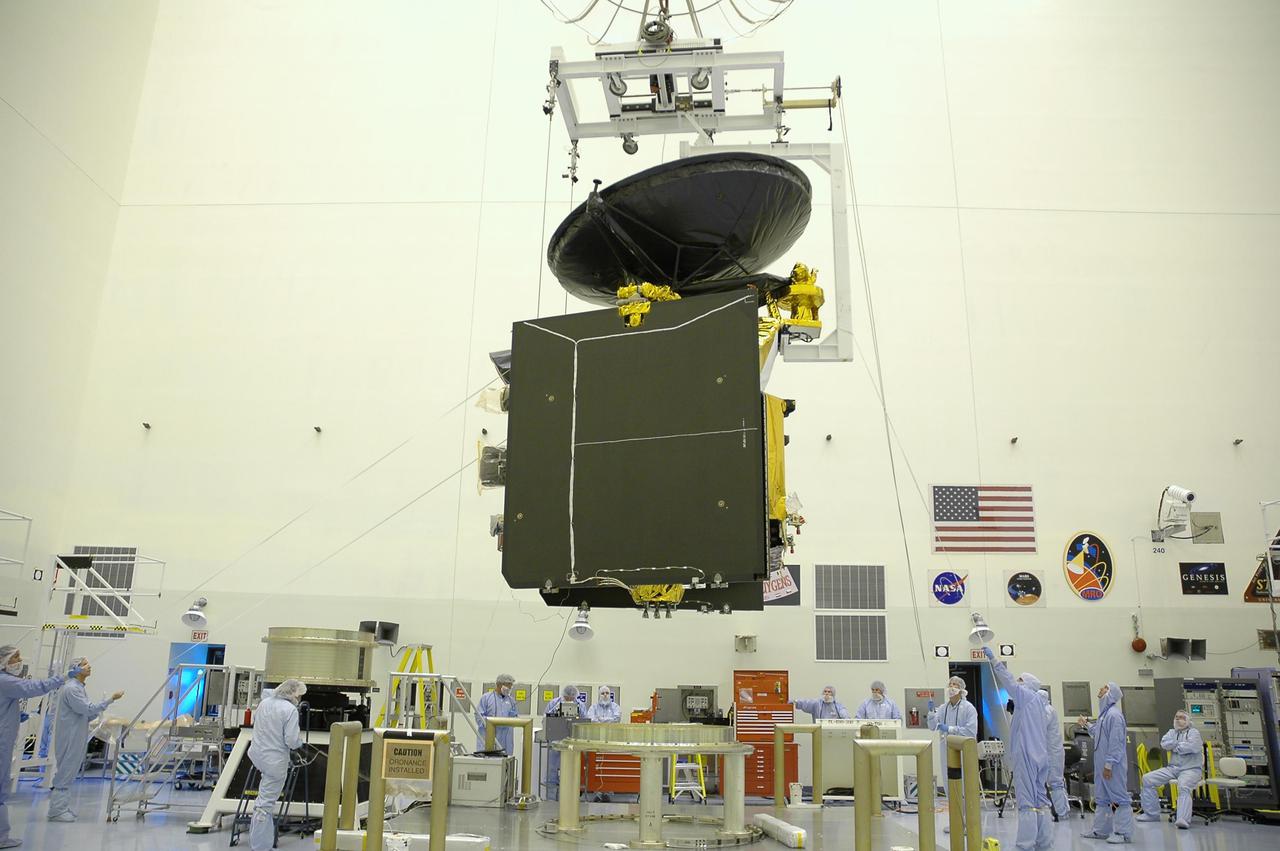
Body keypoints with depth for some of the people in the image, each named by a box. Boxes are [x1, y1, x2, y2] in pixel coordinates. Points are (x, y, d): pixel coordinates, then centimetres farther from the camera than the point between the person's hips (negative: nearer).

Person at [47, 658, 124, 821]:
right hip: (69, 739, -10)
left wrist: (97, 711, -1)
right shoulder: (71, 688, -17)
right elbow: (88, 709, -22)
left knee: (68, 772, 14)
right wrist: (110, 699, -20)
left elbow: (86, 715, 18)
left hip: (76, 739, 10)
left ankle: (62, 808, 22)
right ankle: (56, 811, 3)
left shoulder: (80, 688, 15)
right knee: (64, 772, -4)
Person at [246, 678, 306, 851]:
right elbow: (292, 740, -19)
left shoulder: (264, 703, 4)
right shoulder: (290, 710, -17)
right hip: (275, 761, -6)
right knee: (266, 804, -1)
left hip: (257, 755, 7)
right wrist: (300, 741, 2)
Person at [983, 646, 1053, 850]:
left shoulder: (1028, 696, -5)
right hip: (1039, 756, 9)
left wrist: (993, 659, -11)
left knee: (1026, 799, -7)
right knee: (1040, 798, 10)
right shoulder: (1037, 700, 18)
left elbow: (1009, 682, -12)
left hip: (1026, 756, -9)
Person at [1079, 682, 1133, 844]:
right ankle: (1101, 830, 20)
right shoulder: (1104, 713, 13)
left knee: (1119, 796, -3)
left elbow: (1115, 741, -19)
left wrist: (1109, 764, -20)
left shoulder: (1114, 714, -16)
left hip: (1113, 765, -10)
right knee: (1102, 797, 14)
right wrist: (1087, 725, 22)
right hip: (1101, 763, 10)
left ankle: (1124, 833, 2)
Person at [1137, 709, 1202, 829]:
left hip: (1191, 769, -6)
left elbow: (1194, 747, -18)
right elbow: (1164, 744, -1)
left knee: (1184, 786, -38)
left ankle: (1183, 820, -50)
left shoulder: (1193, 732, 3)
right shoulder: (1172, 732, 19)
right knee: (1147, 779, -6)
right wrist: (1181, 744, -9)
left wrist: (1175, 747, -6)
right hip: (1173, 768, 6)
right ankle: (1152, 814, 2)